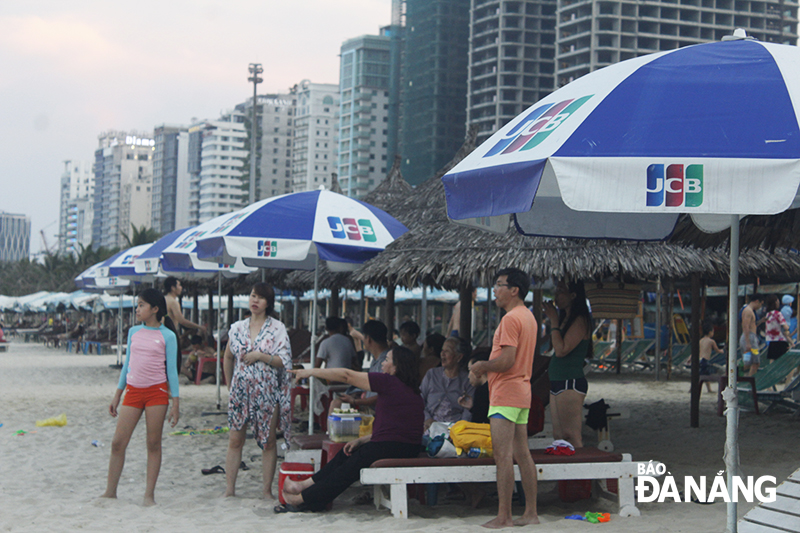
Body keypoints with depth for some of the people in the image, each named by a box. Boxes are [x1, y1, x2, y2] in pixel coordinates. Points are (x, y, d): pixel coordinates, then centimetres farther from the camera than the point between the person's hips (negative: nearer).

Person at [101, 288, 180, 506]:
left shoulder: (167, 336, -2)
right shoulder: (134, 332, 11)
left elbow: (172, 370, -1)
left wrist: (176, 404, -5)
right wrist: (117, 396, 17)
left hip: (156, 391, -4)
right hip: (133, 391, 4)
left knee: (154, 444, 0)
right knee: (118, 443, 0)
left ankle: (149, 494, 6)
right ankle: (110, 492, 9)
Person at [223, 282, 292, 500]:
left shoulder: (277, 328, -1)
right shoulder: (238, 327, 8)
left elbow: (284, 360, -7)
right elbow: (228, 357, 19)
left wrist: (260, 356, -16)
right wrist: (229, 385, 16)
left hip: (267, 391, -3)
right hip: (241, 390, 3)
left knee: (268, 442, 2)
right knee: (235, 441, 2)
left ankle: (267, 490, 8)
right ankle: (230, 488, 6)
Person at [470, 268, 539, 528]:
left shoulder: (511, 318, -15)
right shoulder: (528, 316, 16)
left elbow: (506, 360, -22)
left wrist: (483, 366, -6)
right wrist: (489, 366, 16)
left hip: (505, 395, -10)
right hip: (522, 392, 10)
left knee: (503, 456, -8)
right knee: (522, 454, 11)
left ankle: (503, 516, -8)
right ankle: (531, 513, 13)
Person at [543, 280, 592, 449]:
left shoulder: (580, 320, -11)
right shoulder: (565, 318, 17)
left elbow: (561, 350, -20)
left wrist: (554, 321, -13)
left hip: (570, 383, -10)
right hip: (557, 383, 10)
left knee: (571, 436, -10)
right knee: (558, 435, 9)